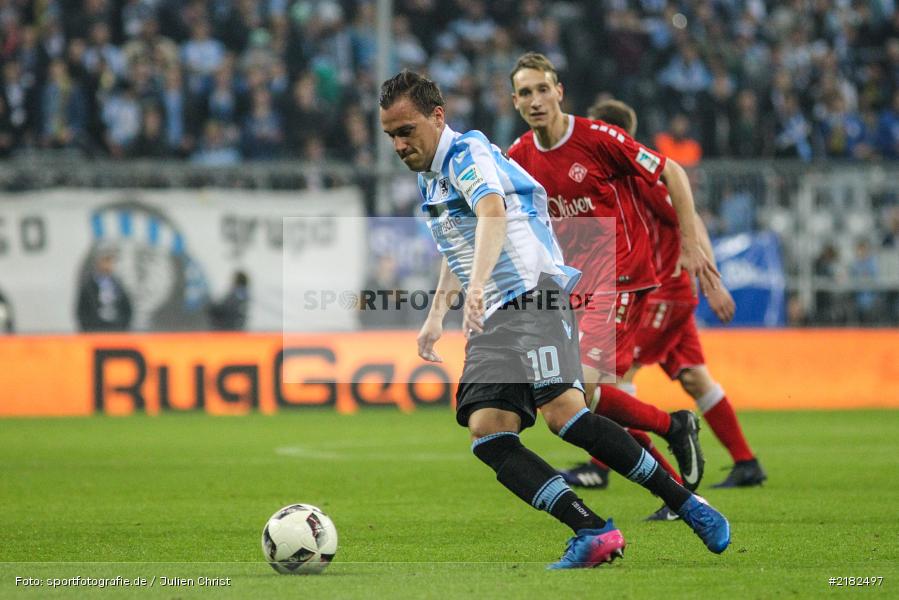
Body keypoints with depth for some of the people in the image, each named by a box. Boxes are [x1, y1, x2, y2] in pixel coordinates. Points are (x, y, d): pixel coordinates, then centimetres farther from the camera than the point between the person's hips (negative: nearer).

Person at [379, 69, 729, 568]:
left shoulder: (467, 153, -7)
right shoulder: (430, 176, 23)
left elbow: (492, 213, -29)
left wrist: (477, 286, -44)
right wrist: (436, 315, 41)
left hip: (534, 295, -9)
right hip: (493, 320, 9)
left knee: (562, 411, -27)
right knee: (487, 434, -12)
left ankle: (687, 504, -18)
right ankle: (593, 532, -21)